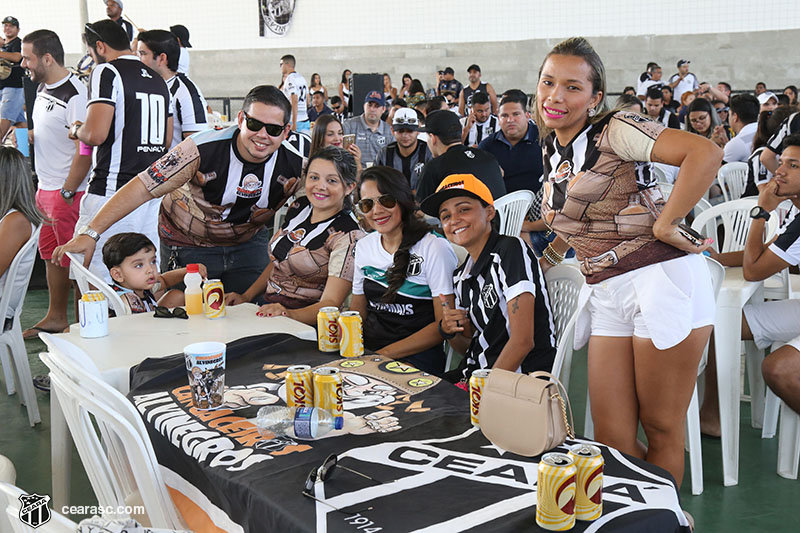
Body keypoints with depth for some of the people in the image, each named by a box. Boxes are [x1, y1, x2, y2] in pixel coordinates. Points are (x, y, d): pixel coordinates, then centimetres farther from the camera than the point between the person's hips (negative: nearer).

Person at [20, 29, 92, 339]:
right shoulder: (43, 87, 11)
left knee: (73, 259, -1)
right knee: (50, 254, 17)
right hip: (45, 187, 10)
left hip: (68, 191, -9)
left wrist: (66, 193, -19)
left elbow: (85, 150, -21)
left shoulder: (75, 93, -18)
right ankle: (55, 317, 30)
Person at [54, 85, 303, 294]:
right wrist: (91, 232, -32)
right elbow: (142, 187, -28)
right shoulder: (203, 149, -29)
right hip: (188, 245, -3)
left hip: (248, 243, 3)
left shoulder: (296, 165, -18)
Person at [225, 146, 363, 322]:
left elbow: (330, 305, -20)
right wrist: (246, 296, 12)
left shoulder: (348, 237, -13)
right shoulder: (299, 207, 10)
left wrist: (288, 313, -37)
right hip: (267, 308, 7)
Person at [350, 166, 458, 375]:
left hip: (416, 358, -6)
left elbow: (445, 326, -10)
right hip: (367, 351, 6)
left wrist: (384, 354, -16)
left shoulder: (434, 247, -7)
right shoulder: (364, 247, 13)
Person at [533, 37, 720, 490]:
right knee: (612, 440, 4)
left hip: (662, 279, -7)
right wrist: (536, 265, 25)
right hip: (605, 294, 7)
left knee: (662, 431, 6)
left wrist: (666, 225, -19)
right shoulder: (553, 151, 14)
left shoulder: (615, 130, -9)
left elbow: (706, 153, -23)